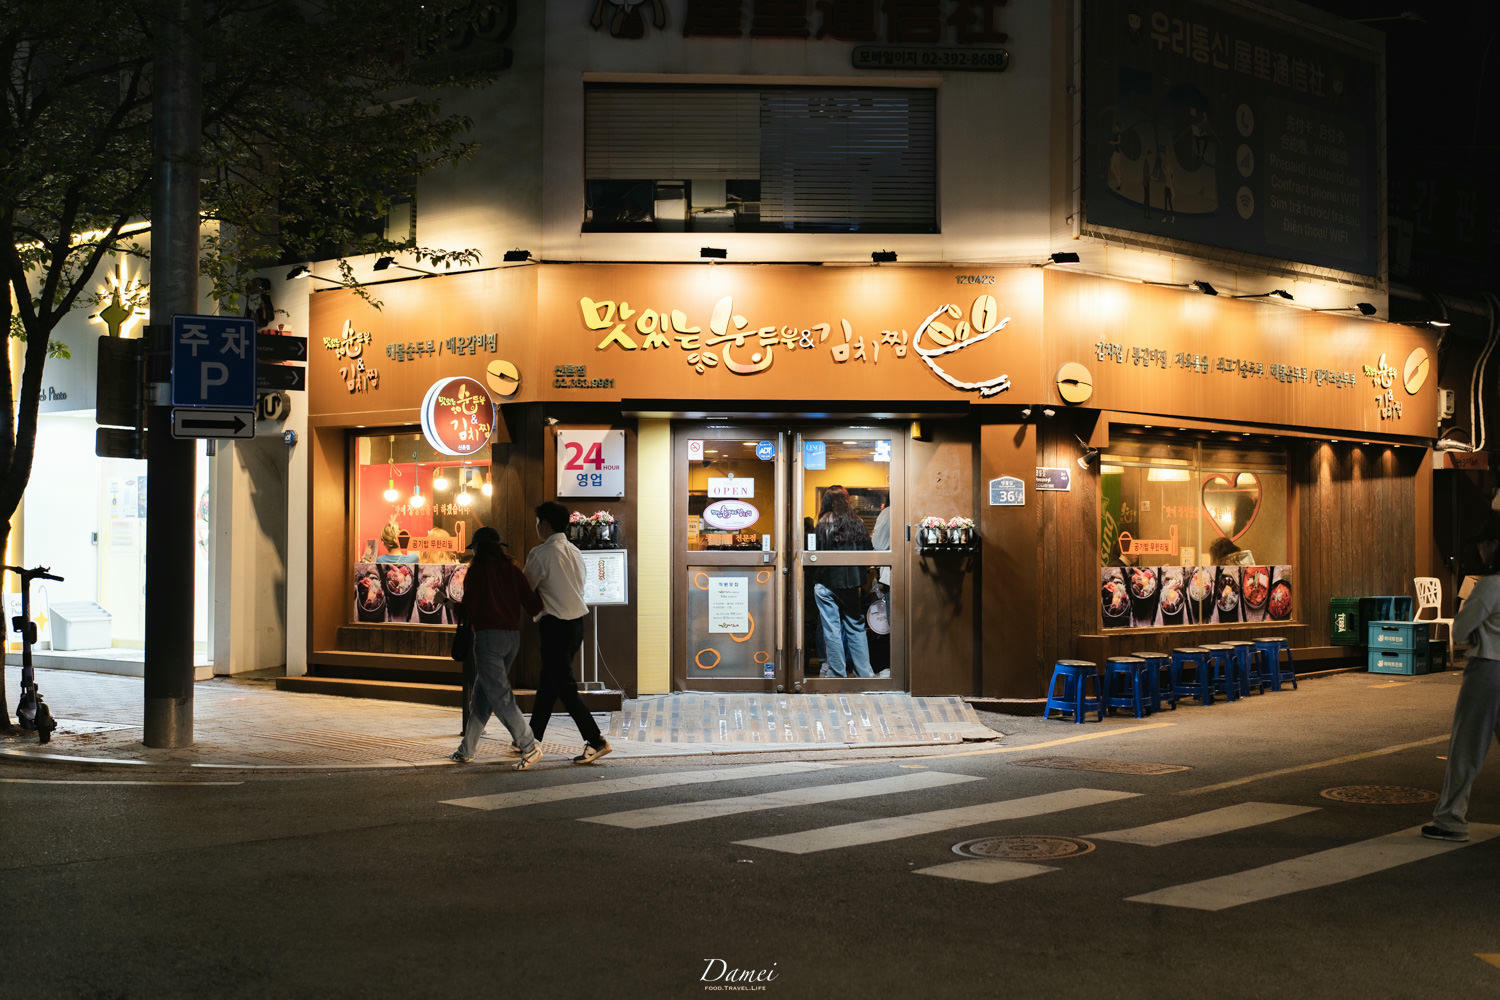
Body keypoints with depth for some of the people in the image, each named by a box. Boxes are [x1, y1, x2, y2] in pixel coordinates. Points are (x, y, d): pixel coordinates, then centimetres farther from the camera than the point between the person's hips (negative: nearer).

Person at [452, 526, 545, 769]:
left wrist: (454, 607, 16)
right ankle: (466, 750, 21)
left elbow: (470, 607, -6)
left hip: (488, 636, -7)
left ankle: (529, 746, -15)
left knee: (499, 696, -7)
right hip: (513, 635, 7)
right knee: (482, 694, 16)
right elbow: (533, 605, 5)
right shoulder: (511, 569, 11)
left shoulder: (477, 569, -3)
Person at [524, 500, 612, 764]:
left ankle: (596, 741, -10)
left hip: (555, 626, -9)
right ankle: (533, 738, 27)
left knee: (564, 686, -6)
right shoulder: (574, 552, 13)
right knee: (548, 682, 17)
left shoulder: (541, 553, -13)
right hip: (577, 621, 9)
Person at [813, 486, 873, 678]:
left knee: (832, 629, 3)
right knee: (856, 627, 12)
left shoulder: (823, 524, -9)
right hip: (851, 583, 4)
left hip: (827, 583, -4)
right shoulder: (857, 522, 3)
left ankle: (837, 673, 6)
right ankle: (864, 672, 14)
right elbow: (868, 551, 6)